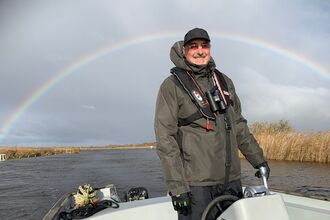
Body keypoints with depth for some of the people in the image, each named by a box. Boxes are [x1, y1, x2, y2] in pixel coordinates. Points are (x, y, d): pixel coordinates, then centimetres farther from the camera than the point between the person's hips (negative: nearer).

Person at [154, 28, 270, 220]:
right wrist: (177, 187, -15)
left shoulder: (224, 82, 14)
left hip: (231, 181, 6)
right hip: (195, 184, -5)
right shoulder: (172, 85, -3)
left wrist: (258, 159, 17)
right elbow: (165, 139, -9)